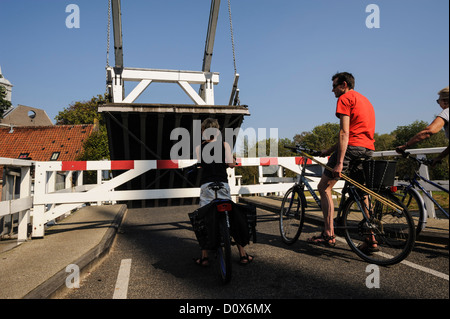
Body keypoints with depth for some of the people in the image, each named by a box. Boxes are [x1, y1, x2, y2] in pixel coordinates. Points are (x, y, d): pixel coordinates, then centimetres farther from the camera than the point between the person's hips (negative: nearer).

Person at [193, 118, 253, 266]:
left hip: (206, 186, 0)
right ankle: (243, 255, 14)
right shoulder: (224, 145, 2)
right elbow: (231, 164, -5)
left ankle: (204, 257, 9)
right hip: (222, 184, 0)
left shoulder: (199, 148, 5)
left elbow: (201, 164, 13)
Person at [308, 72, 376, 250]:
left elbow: (344, 133, -14)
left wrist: (339, 163, -20)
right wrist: (330, 151, 27)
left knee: (324, 187, -1)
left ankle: (329, 235, -4)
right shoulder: (365, 100, 28)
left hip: (352, 148, -9)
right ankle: (371, 239, 15)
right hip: (369, 150, 9)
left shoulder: (345, 98, -2)